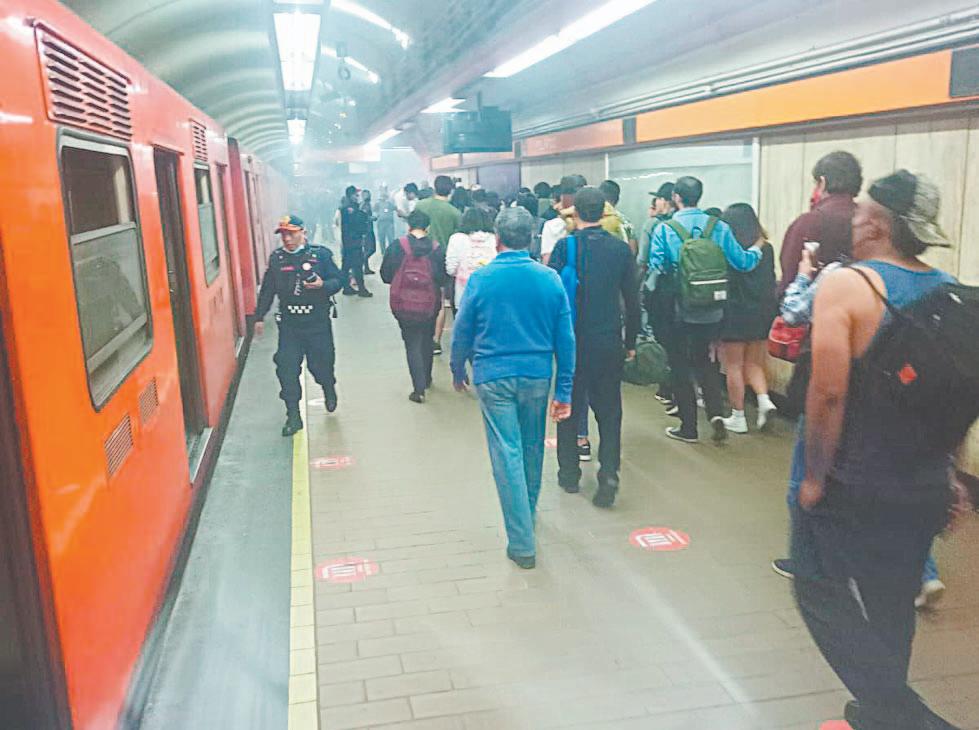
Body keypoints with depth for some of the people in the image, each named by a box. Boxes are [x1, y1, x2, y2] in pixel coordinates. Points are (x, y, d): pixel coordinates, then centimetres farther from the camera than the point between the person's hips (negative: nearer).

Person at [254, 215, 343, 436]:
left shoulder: (320, 254, -4)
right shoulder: (276, 258, 5)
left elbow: (338, 280, -1)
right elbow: (267, 290, 11)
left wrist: (323, 285, -22)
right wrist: (259, 317, 10)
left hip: (318, 322, -2)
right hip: (289, 324, 2)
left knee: (321, 364, 7)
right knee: (287, 369, -4)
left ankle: (329, 389, 43)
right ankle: (293, 416, 6)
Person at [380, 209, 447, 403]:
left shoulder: (397, 247, -11)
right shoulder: (437, 249, -8)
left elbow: (386, 275, -6)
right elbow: (442, 278, -3)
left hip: (404, 305, -2)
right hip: (429, 304, 2)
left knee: (412, 344, 6)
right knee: (426, 341, 22)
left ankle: (419, 389, -3)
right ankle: (426, 379, 37)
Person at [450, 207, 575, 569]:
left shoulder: (481, 278, -9)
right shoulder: (549, 279, -3)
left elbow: (463, 331, -1)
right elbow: (565, 338, -2)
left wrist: (458, 370, 16)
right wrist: (564, 390, 4)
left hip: (493, 377, -3)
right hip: (537, 376, 3)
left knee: (507, 454, 1)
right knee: (532, 449, 21)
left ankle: (522, 543, 1)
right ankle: (528, 511, 44)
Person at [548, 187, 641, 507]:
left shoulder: (564, 247, -9)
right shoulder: (621, 249, -1)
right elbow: (633, 301, 3)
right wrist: (630, 343, 13)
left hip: (572, 340, -1)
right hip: (609, 342, 2)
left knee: (570, 407, 13)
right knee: (609, 410, 10)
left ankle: (569, 473, 23)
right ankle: (609, 474, -3)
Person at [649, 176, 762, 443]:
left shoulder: (664, 230, -11)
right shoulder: (718, 227, -4)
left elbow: (656, 269, -15)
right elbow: (742, 262, -4)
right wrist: (757, 249, 17)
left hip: (677, 311, -3)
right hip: (711, 311, 3)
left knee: (679, 366, 11)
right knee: (702, 359, 22)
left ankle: (688, 427, 17)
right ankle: (715, 412, 5)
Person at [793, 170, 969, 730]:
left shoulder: (846, 286, -16)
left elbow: (829, 393, -22)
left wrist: (815, 476, -12)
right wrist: (946, 473, 17)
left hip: (856, 488, -7)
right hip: (925, 488, 7)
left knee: (824, 594, 6)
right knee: (892, 603, 21)